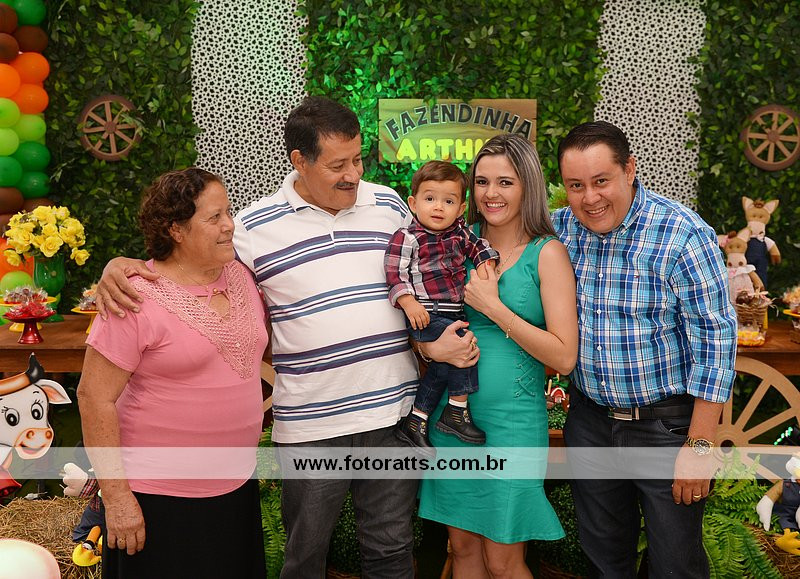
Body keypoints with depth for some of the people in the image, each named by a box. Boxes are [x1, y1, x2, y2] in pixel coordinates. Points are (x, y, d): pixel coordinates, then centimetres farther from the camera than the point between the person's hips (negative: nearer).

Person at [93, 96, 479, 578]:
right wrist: (120, 265, -14)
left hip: (394, 412, 2)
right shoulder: (256, 226, -4)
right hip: (310, 425, -2)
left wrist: (442, 342, 3)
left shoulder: (390, 205, 6)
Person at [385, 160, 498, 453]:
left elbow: (478, 244, 22)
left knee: (443, 367, 7)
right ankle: (457, 411, -7)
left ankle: (415, 421, 21)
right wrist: (409, 303, -23)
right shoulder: (407, 237, -10)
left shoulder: (459, 231, 9)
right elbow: (394, 272, -14)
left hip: (453, 313, 7)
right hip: (425, 314, -7)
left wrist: (484, 262, 2)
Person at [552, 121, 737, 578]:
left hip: (667, 422, -4)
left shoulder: (684, 236, -18)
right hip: (590, 418, 4)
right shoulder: (558, 229, -4)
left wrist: (699, 446, -16)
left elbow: (715, 341, -16)